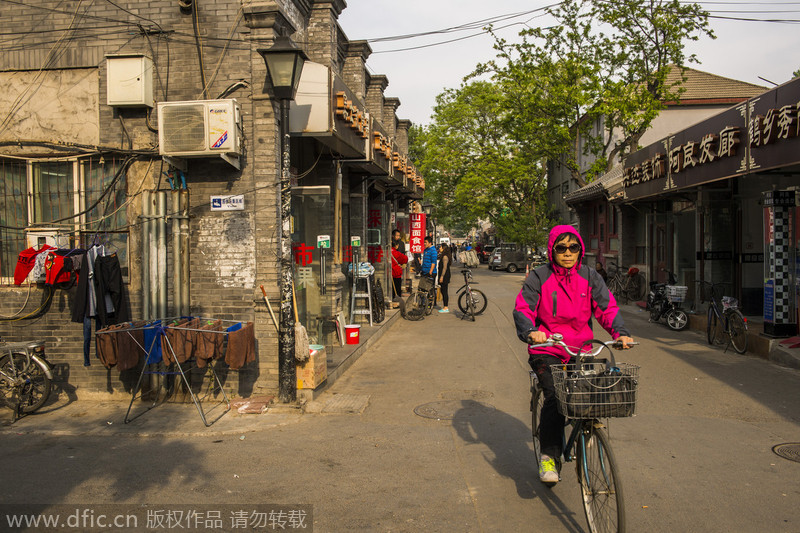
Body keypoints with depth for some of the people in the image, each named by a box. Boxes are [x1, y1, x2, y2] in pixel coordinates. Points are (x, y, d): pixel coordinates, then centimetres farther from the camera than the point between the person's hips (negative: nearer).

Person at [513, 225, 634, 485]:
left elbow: (607, 307, 1)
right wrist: (530, 332, -30)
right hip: (547, 351, -3)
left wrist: (621, 332, -18)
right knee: (555, 398, -22)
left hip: (581, 349, 3)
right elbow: (522, 309, -9)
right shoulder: (539, 277, -1)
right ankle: (548, 456, -6)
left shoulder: (590, 277, 7)